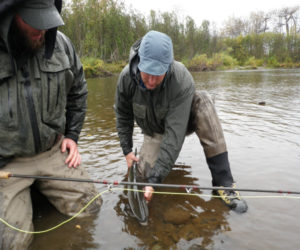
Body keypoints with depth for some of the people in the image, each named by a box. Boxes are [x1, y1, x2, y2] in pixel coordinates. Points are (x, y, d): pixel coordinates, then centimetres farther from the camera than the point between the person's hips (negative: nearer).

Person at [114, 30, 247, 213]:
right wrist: (127, 149, -8)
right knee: (146, 173, -23)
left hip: (182, 121, -1)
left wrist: (155, 179, -42)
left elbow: (175, 133, -40)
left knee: (203, 101, -34)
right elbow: (123, 116, -6)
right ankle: (149, 151, 17)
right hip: (155, 132, 2)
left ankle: (223, 182, -31)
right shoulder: (127, 77, -24)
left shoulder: (182, 80, -36)